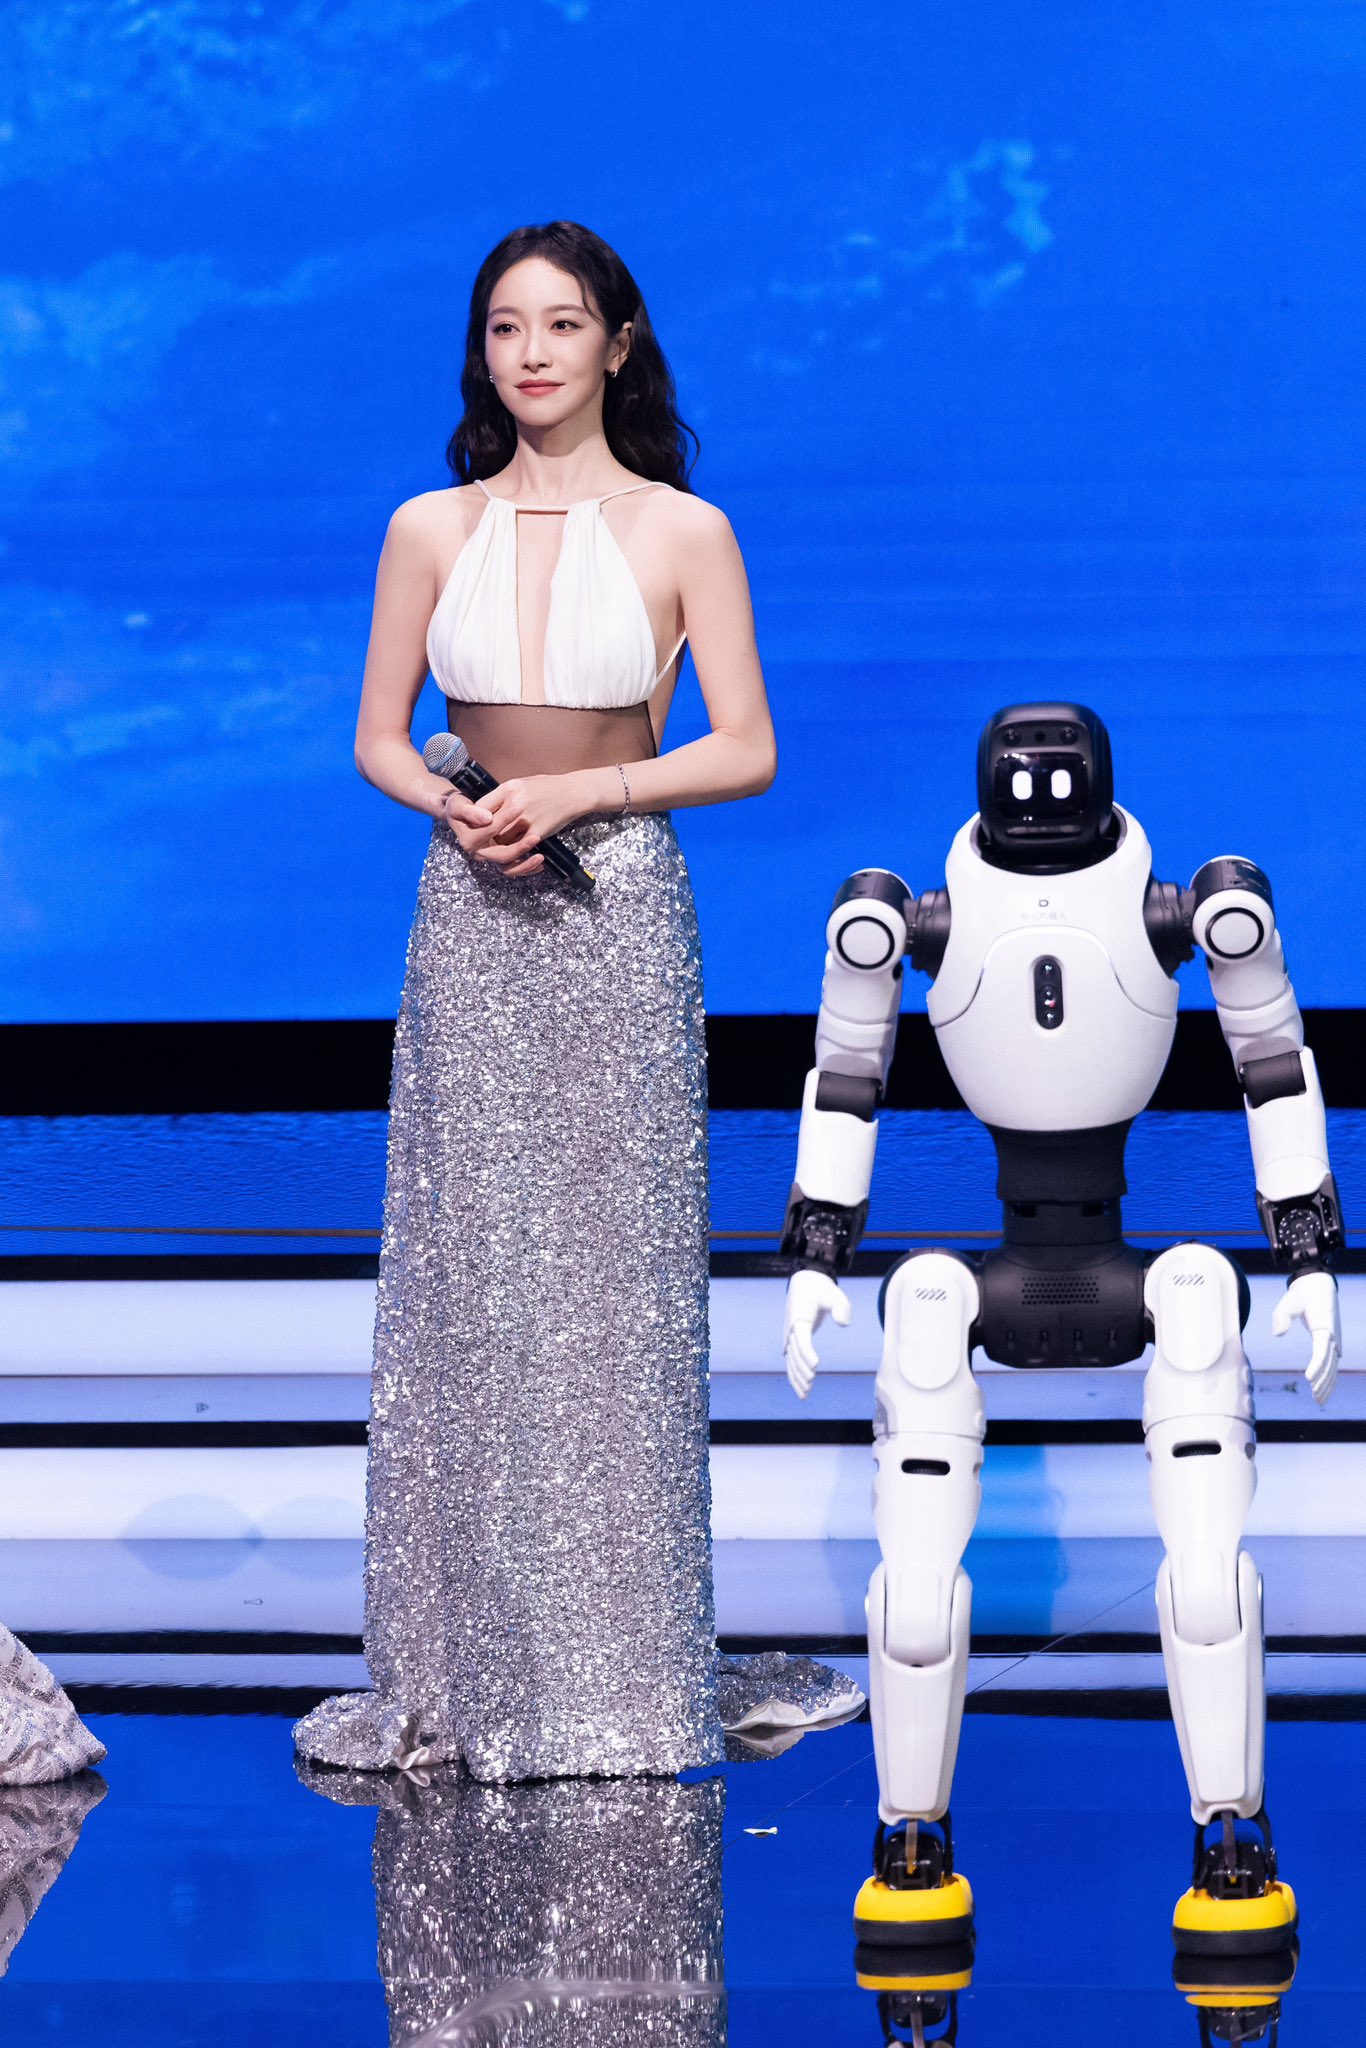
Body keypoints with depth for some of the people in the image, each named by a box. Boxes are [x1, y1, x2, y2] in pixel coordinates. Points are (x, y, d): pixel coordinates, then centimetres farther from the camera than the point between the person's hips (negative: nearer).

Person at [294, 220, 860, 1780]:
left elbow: (746, 751, -2)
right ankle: (470, 1663, 9)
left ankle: (621, 1665, 7)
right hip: (471, 919, 2)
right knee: (468, 1281, 2)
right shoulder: (431, 530, 6)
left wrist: (581, 791, -13)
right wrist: (460, 808, -11)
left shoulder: (683, 532, 0)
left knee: (615, 1281, -1)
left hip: (620, 924, -2)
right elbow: (378, 740, 9)